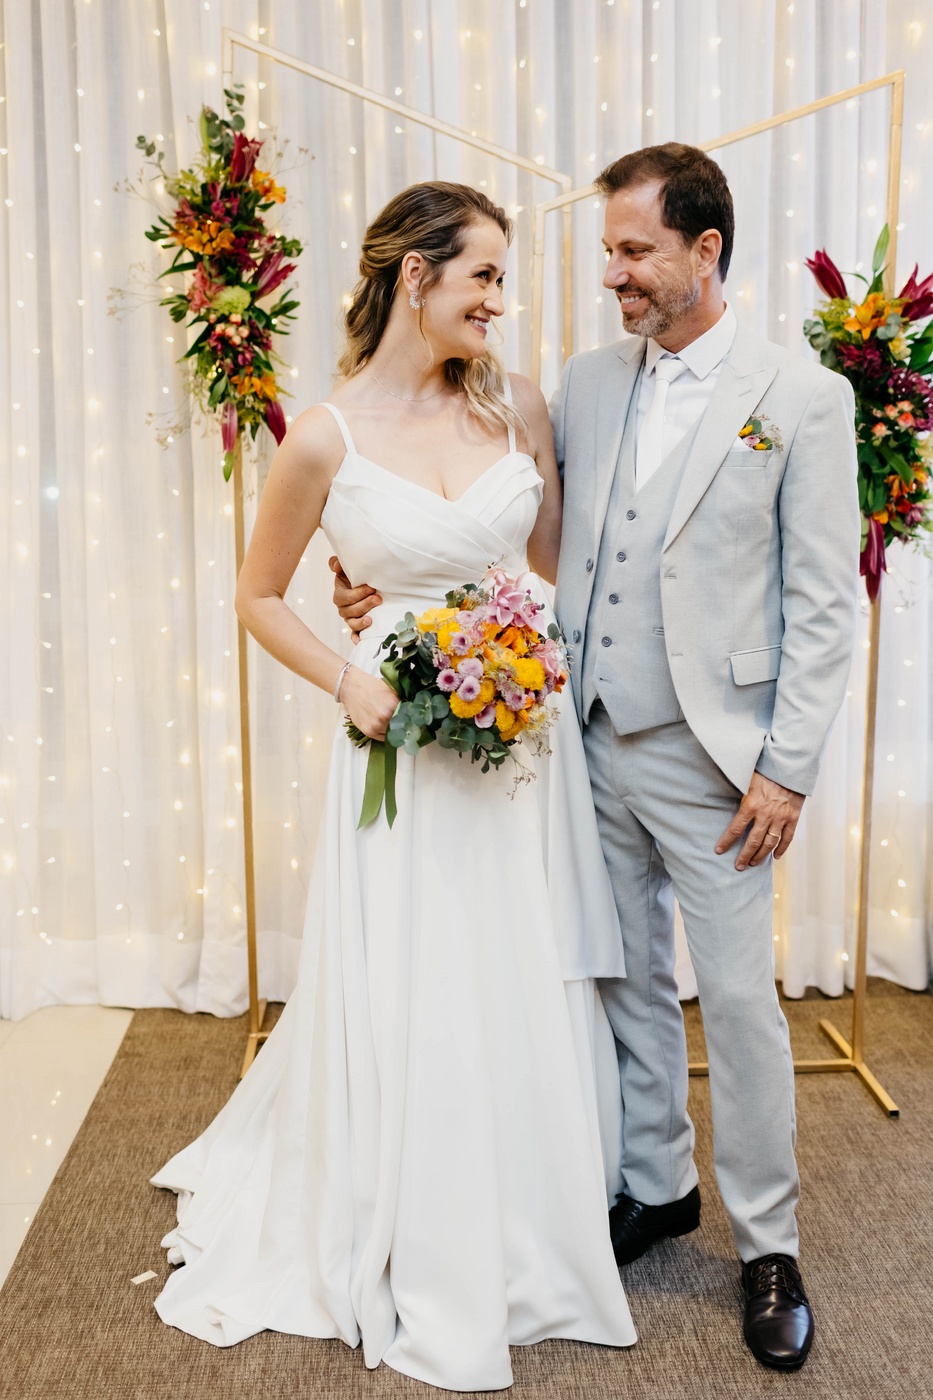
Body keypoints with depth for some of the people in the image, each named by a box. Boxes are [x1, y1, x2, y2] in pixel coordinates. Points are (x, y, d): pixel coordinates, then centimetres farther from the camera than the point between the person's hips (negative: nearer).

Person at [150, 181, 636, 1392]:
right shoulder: (327, 438, -8)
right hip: (408, 744, -3)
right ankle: (435, 1275, 30)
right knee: (414, 1003, 7)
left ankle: (533, 1231, 38)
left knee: (531, 990, 13)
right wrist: (347, 683, -11)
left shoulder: (516, 403, 1)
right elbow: (260, 597, 2)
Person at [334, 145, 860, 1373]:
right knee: (630, 982, 16)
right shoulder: (587, 383, 7)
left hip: (712, 760, -4)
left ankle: (768, 1244, 24)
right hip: (593, 742, 5)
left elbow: (824, 603, -7)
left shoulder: (802, 397, -6)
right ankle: (656, 1185, 36)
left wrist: (789, 766, -11)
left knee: (739, 998, 5)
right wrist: (392, 576, -3)